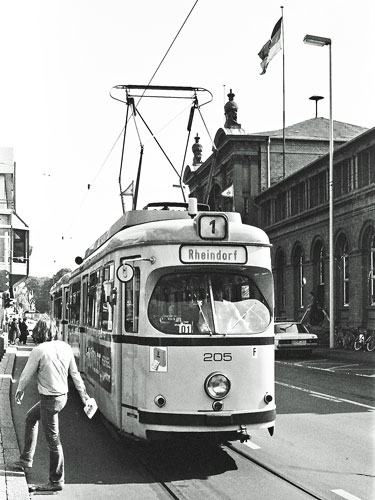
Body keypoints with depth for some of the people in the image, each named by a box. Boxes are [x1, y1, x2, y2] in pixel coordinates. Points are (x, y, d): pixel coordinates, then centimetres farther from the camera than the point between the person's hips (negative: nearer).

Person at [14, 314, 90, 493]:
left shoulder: (39, 351, -18)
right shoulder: (65, 347, 0)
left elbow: (26, 375, -7)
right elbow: (75, 373, 8)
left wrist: (19, 391, 12)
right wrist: (83, 393, 18)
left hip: (49, 399, -8)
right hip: (62, 395, 8)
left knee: (53, 440, 1)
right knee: (31, 417, 28)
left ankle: (56, 481, 11)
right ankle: (26, 458, 36)